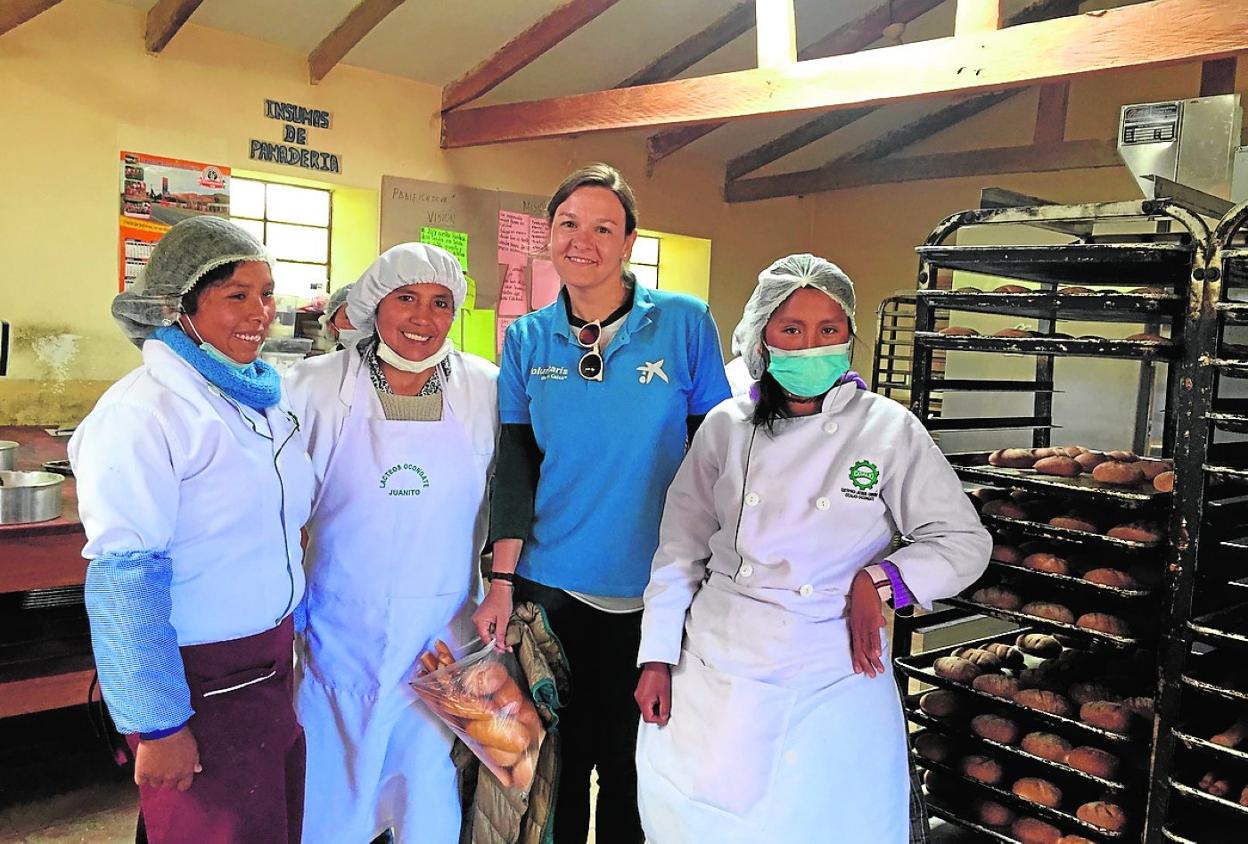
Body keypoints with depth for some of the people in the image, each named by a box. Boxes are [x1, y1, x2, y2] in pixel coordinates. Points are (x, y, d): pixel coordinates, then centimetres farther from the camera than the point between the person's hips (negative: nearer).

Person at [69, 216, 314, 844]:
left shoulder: (263, 397, 5)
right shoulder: (143, 415, -19)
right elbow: (123, 580, -22)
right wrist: (159, 725, -20)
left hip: (271, 664, 8)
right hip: (198, 680, -7)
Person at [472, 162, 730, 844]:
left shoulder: (685, 324, -5)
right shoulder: (526, 339, 2)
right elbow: (516, 463, 2)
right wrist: (501, 581, -3)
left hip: (654, 589, -1)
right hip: (551, 585, 2)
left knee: (631, 760, 12)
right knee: (558, 754, 14)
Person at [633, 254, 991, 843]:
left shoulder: (889, 429, -5)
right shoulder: (727, 426, 0)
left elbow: (965, 542, 0)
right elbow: (680, 551, 5)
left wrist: (880, 580, -14)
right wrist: (657, 659, 4)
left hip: (835, 676, -1)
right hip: (716, 670, 2)